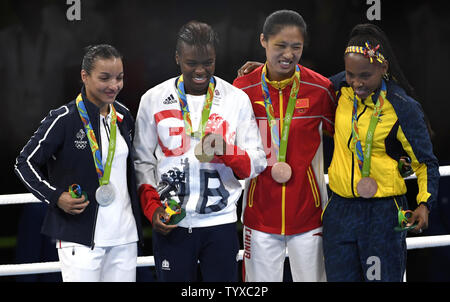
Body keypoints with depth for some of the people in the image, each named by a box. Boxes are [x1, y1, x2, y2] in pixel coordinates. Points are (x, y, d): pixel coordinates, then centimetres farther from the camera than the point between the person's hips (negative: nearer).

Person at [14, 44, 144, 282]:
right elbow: (25, 163, -5)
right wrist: (55, 197, -15)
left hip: (124, 236, 6)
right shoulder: (64, 120, -10)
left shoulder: (123, 117, 10)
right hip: (80, 237, -6)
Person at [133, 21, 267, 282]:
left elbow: (257, 163, 2)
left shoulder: (237, 99, 2)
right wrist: (152, 208, -4)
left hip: (220, 223, 0)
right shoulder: (153, 99, 4)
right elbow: (143, 161, 9)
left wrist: (227, 152, -19)